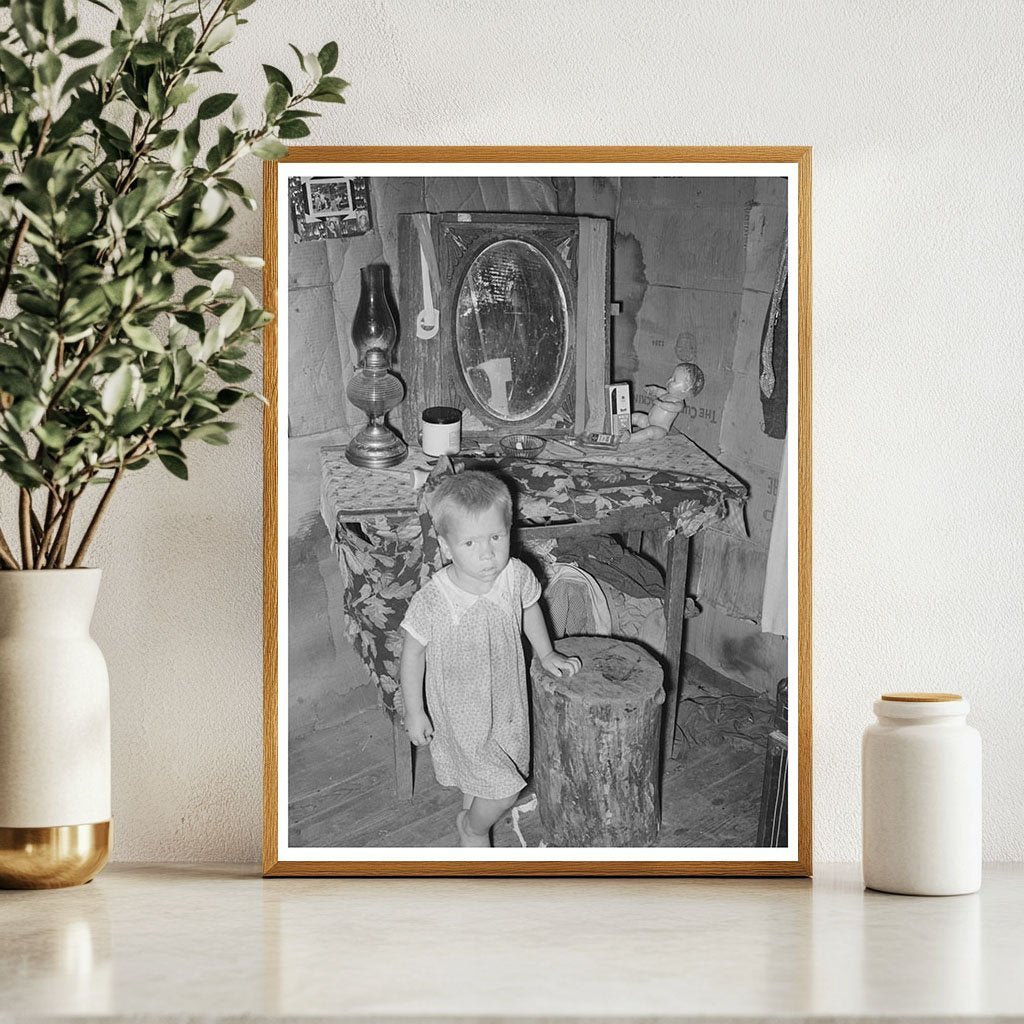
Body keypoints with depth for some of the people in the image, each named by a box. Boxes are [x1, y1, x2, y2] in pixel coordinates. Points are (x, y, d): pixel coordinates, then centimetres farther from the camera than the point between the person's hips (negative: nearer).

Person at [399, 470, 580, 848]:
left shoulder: (516, 576, -19)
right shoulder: (432, 601, -30)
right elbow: (412, 654, -15)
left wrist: (547, 653, 10)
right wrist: (414, 711, -9)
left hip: (507, 700, 5)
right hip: (460, 713, -4)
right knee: (503, 790, -1)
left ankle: (468, 814, 58)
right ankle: (474, 830, 32)